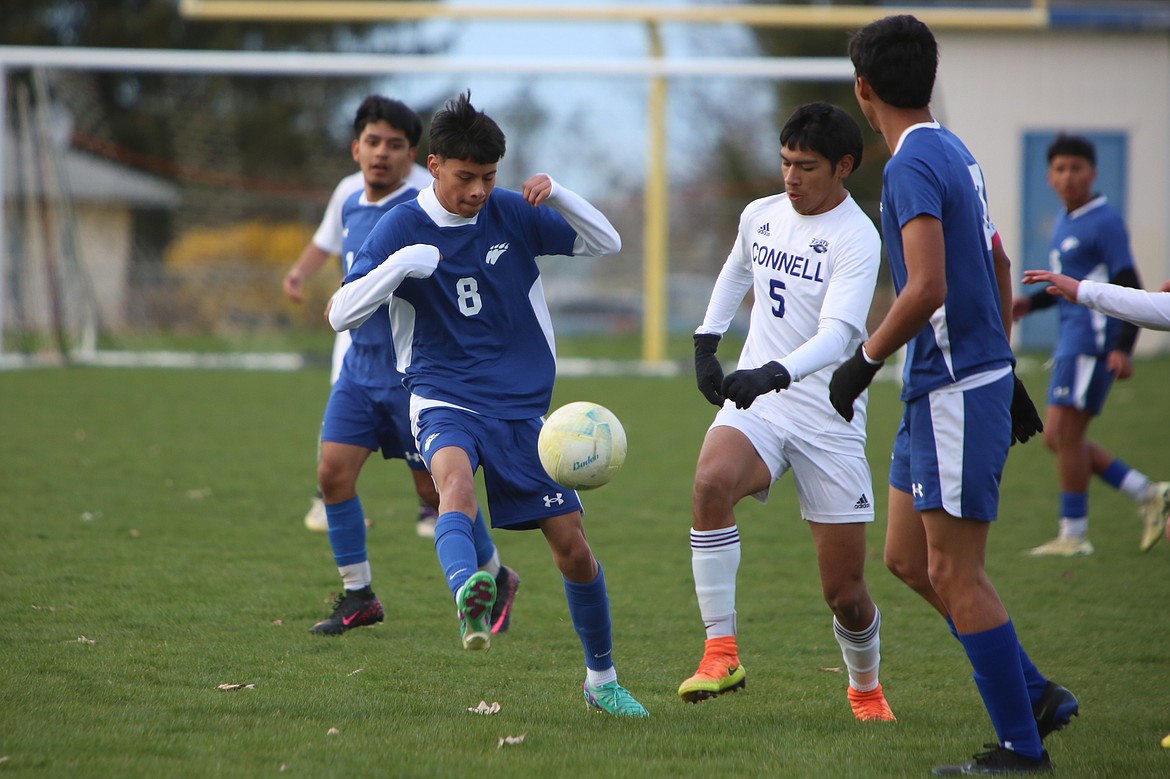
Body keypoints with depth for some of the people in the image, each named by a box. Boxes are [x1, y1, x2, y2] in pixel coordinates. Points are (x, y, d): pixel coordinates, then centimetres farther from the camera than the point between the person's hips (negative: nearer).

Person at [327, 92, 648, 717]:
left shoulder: (512, 214, 2)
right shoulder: (401, 228, -5)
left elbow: (606, 244, 7)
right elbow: (341, 313, -10)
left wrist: (557, 195, -11)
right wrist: (401, 265, -25)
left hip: (521, 405, 3)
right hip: (444, 400, -3)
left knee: (571, 544, 0)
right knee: (456, 477, -38)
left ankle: (601, 679, 19)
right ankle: (468, 595, -63)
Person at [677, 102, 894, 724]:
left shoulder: (857, 239, -13)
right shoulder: (760, 216, 6)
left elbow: (839, 334, -27)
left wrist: (774, 374, -42)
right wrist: (706, 342, 20)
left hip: (829, 421, -3)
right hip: (753, 402, 4)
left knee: (845, 593, 1)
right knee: (711, 483, -33)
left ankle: (866, 687, 33)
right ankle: (721, 653, -27)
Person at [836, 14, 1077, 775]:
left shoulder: (914, 164, -17)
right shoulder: (954, 152, 13)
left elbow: (927, 288, -27)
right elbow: (996, 269, 21)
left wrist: (864, 361, -15)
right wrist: (1003, 367, 27)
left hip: (955, 393, -10)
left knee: (954, 573, -4)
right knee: (908, 559, 14)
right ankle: (1036, 695, 18)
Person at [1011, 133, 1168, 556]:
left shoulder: (1104, 222, -11)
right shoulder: (1064, 220, 16)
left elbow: (1129, 289, -15)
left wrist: (1123, 348, -24)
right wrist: (1030, 303, 16)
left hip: (1093, 339, -10)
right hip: (1071, 339, 10)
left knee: (1064, 432, -9)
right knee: (1057, 438, 8)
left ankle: (1074, 535, -2)